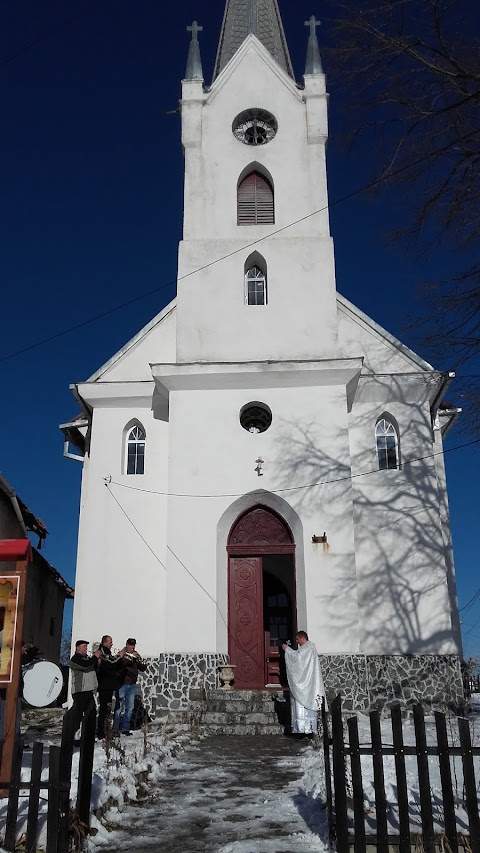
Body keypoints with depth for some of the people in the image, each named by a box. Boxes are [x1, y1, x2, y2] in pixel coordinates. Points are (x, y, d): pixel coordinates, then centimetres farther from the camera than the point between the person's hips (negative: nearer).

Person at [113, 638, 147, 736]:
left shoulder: (136, 656, 12)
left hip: (132, 685, 5)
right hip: (122, 683, -5)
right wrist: (130, 657, -24)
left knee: (130, 708, 7)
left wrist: (138, 660, -12)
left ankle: (126, 729, 14)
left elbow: (143, 669, 5)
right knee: (119, 707, -6)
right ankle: (115, 729, -1)